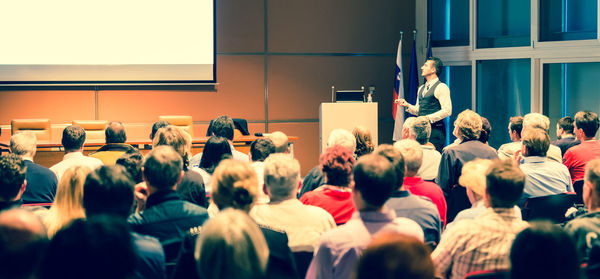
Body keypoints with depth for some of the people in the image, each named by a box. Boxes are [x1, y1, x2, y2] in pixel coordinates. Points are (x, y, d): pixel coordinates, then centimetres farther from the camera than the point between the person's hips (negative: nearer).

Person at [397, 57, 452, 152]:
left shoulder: (441, 87, -8)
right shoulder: (421, 88, 18)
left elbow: (447, 111, -15)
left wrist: (428, 118, -18)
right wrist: (407, 105, 5)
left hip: (435, 129, -8)